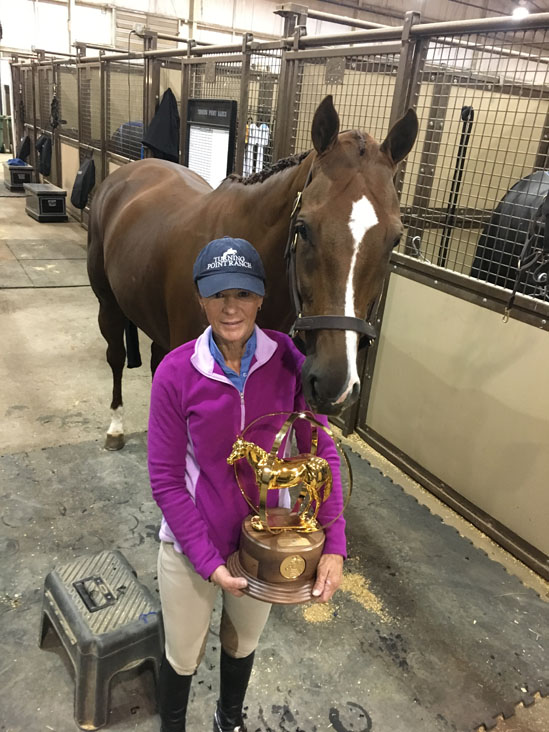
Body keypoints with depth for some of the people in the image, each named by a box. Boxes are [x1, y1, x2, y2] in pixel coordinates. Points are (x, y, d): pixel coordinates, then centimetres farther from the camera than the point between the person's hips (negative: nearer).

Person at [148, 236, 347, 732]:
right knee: (184, 657, 22)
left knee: (243, 645, 29)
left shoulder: (288, 360, -17)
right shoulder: (176, 372, -22)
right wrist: (208, 560, -17)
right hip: (190, 545, -2)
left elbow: (320, 451, -10)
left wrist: (334, 544, -16)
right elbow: (166, 479, -16)